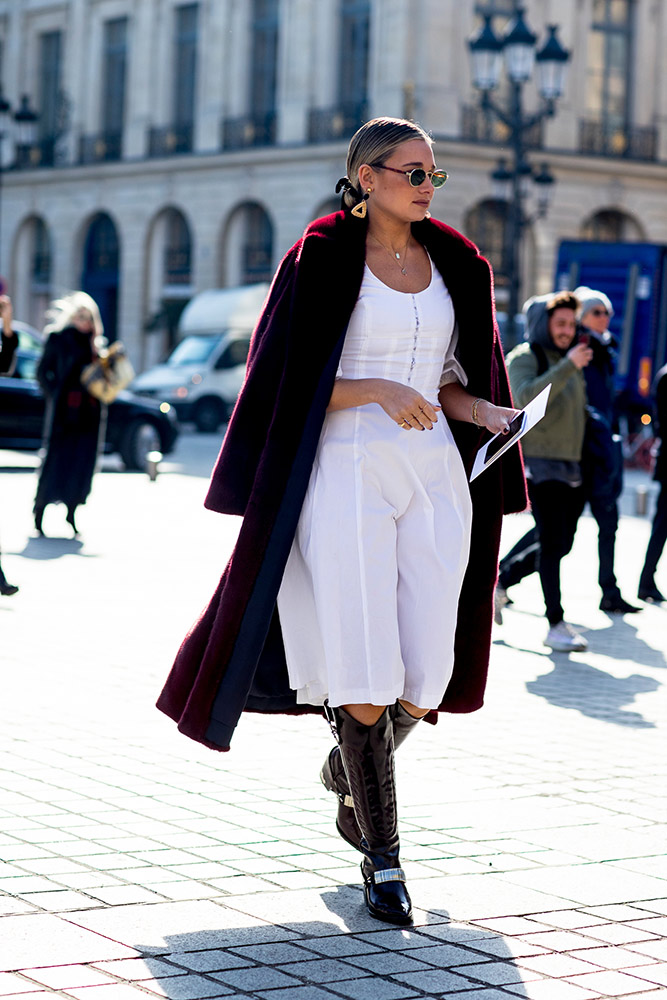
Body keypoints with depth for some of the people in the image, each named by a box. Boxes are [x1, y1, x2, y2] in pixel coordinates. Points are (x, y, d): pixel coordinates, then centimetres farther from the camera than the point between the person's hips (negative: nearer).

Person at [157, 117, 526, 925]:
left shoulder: (454, 265, 12)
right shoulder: (322, 260, -2)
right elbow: (287, 383, -5)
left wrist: (487, 412, -4)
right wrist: (378, 389, -19)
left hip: (435, 476, 5)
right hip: (348, 473, -4)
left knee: (429, 673, 0)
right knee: (366, 668, -7)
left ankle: (350, 777, 32)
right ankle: (382, 857, 7)